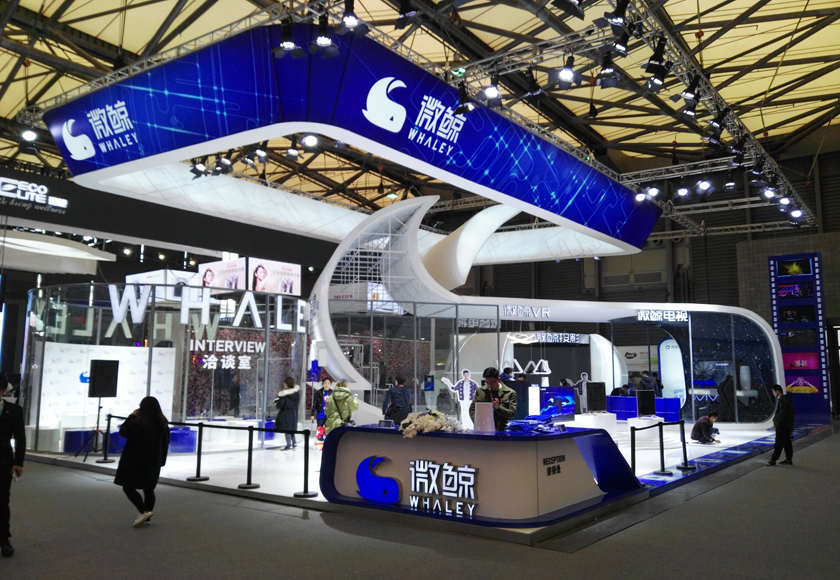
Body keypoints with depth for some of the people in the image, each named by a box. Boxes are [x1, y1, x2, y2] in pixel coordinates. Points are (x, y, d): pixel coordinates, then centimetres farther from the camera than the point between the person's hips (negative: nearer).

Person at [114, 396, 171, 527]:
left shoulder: (138, 423, -19)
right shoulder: (163, 423, 0)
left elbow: (123, 432, -5)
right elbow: (165, 443, 7)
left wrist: (132, 416, 1)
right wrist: (161, 461, 17)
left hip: (135, 461, -5)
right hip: (153, 462, 6)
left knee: (128, 487, 5)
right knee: (149, 489, 14)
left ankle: (144, 511, -9)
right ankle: (146, 515, 18)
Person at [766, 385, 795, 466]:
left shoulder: (783, 400, -17)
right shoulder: (786, 399, 15)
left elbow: (783, 413, -22)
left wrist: (777, 423, -17)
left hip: (782, 426, -10)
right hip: (786, 425, 10)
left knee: (779, 443, -8)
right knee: (787, 442, 12)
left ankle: (773, 460, -8)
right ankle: (789, 459, 17)